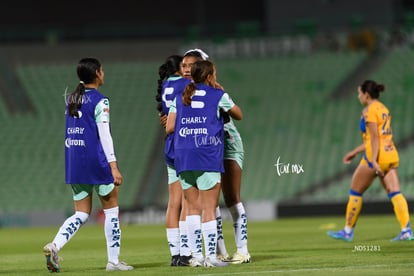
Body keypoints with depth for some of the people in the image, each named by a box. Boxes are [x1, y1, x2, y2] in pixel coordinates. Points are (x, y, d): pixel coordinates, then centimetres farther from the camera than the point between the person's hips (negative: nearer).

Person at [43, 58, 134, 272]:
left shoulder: (71, 99, 12)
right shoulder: (99, 101, -9)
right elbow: (104, 134, -14)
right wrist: (113, 166, -14)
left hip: (73, 163, 7)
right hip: (96, 162, -7)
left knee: (82, 213, 10)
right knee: (111, 209, 8)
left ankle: (54, 245, -13)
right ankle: (113, 260, 8)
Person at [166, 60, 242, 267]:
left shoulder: (180, 99, 12)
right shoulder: (218, 96, 3)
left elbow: (169, 127, 8)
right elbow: (238, 115, 19)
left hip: (182, 157, 4)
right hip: (208, 157, -4)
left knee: (193, 207, 9)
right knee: (209, 208, -2)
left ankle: (196, 255, 6)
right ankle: (211, 256, -6)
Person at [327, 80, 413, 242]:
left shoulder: (370, 110, -9)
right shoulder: (383, 109, 18)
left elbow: (375, 137, -17)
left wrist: (374, 161, -23)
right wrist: (355, 152, 28)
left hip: (377, 156, -8)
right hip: (391, 154, 8)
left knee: (355, 192, 5)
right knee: (394, 193, -1)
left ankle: (348, 231, 12)